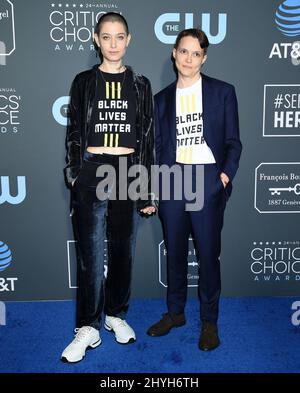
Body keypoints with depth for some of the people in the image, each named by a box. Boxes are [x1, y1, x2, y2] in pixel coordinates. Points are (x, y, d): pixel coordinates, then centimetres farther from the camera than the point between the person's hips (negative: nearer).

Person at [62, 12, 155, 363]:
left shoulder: (139, 85, 9)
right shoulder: (84, 82, 7)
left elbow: (147, 137, 7)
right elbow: (74, 132, 8)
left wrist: (148, 188, 2)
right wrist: (74, 173, -2)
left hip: (129, 172, 1)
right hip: (92, 172, -1)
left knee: (123, 249, 9)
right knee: (91, 253, -1)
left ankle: (116, 315, 27)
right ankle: (88, 329, 10)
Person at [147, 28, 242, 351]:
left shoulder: (222, 92, 5)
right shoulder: (163, 98, 12)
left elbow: (233, 141, 4)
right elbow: (158, 146, 12)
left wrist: (227, 172, -13)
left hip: (208, 181, -3)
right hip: (171, 180, 3)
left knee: (208, 254, 3)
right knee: (174, 252, 12)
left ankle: (209, 321, 21)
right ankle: (175, 312, 30)